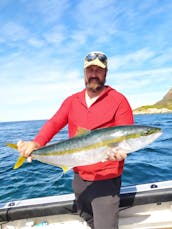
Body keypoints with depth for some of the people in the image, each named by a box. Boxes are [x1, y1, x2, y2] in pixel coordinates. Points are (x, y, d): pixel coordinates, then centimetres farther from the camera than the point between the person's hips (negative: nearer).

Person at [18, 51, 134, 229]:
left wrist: (120, 151, -32)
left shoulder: (118, 100, -9)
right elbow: (54, 123, -5)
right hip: (79, 176, 5)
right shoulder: (72, 101, 4)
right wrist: (36, 143, -21)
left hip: (106, 179, -5)